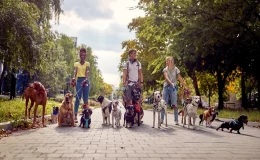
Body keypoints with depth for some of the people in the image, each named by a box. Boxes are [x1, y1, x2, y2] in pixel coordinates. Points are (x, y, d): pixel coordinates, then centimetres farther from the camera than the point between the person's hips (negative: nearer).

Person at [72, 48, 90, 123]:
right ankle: (75, 115, -9)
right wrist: (74, 78, -28)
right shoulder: (76, 64, 10)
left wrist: (86, 79, -28)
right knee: (77, 98, -6)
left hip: (85, 81, 0)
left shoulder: (87, 63, 8)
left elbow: (87, 72, -8)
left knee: (85, 99, 3)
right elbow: (75, 72, -6)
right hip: (79, 81, 0)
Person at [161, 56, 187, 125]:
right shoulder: (165, 69, 7)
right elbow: (166, 77, -9)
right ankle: (162, 119, 9)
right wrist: (171, 83, -27)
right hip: (166, 87, 2)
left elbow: (180, 78, 1)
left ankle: (176, 120, 0)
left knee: (174, 105, -4)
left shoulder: (176, 69, 3)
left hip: (173, 88, -2)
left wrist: (185, 86, -6)